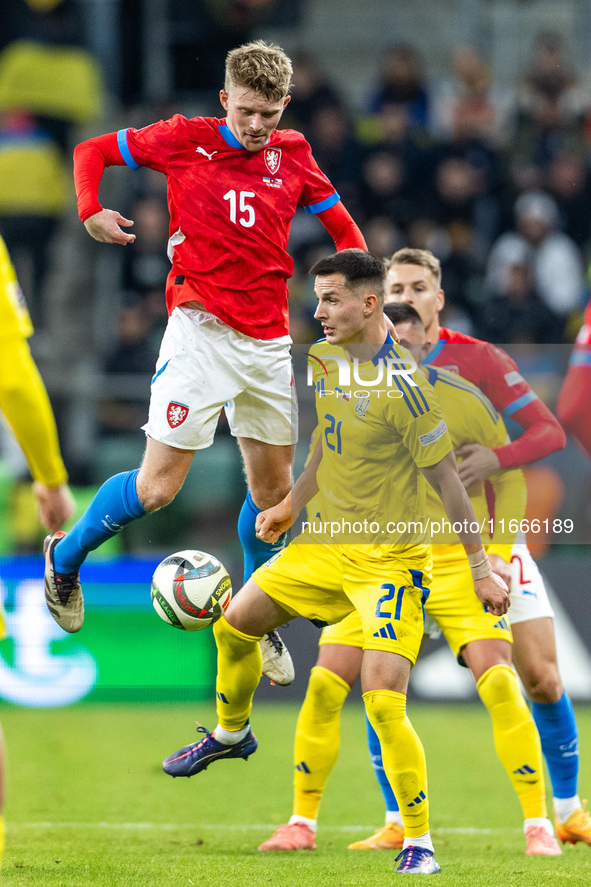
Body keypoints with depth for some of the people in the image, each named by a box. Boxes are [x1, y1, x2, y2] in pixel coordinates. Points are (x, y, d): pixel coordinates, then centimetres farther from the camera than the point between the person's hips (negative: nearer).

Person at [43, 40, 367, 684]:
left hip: (268, 340, 4)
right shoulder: (184, 140, -2)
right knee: (157, 487, -9)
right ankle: (65, 556, 17)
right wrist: (91, 211, -12)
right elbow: (91, 150, 6)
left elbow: (341, 227, 18)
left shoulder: (292, 157, 8)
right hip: (201, 332, -4)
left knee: (273, 488, 11)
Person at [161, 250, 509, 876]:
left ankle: (419, 843, -5)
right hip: (327, 544, 8)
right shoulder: (322, 359, 3)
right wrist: (290, 506, 17)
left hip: (391, 560, -8)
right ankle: (231, 733, 46)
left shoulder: (400, 387, -22)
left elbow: (446, 479, -16)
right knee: (235, 625, 18)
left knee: (383, 702, -18)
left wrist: (480, 567, -14)